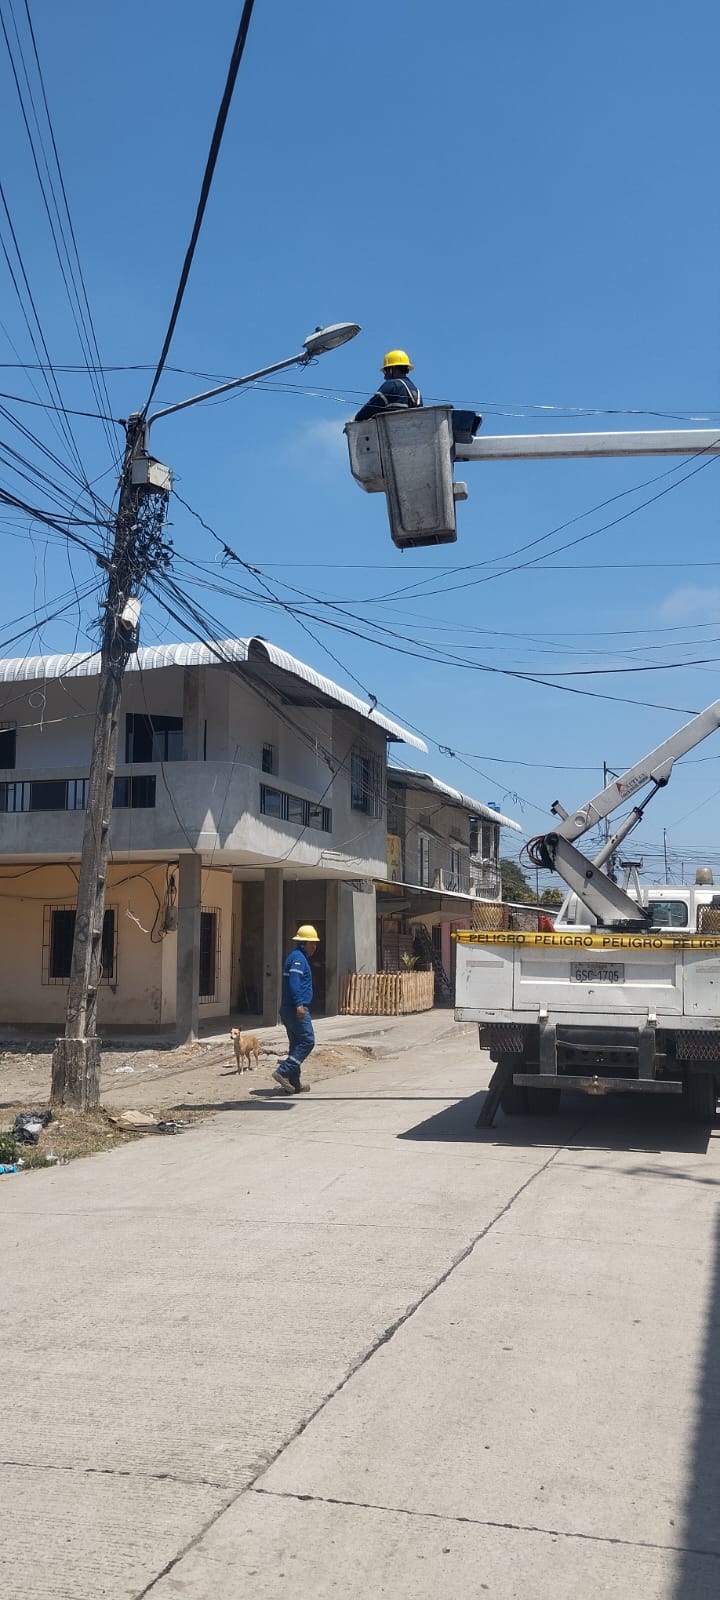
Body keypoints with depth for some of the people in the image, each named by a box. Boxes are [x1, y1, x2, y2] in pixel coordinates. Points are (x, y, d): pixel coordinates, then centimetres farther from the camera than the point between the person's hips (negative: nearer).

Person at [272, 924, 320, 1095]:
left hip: (288, 1008, 11)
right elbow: (294, 982, -24)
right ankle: (283, 1071, -13)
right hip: (297, 1009, -11)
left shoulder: (296, 957, 21)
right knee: (307, 1041, -9)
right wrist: (299, 1004, -29)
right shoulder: (298, 958, -12)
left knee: (296, 1045, 12)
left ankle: (294, 1083, 14)